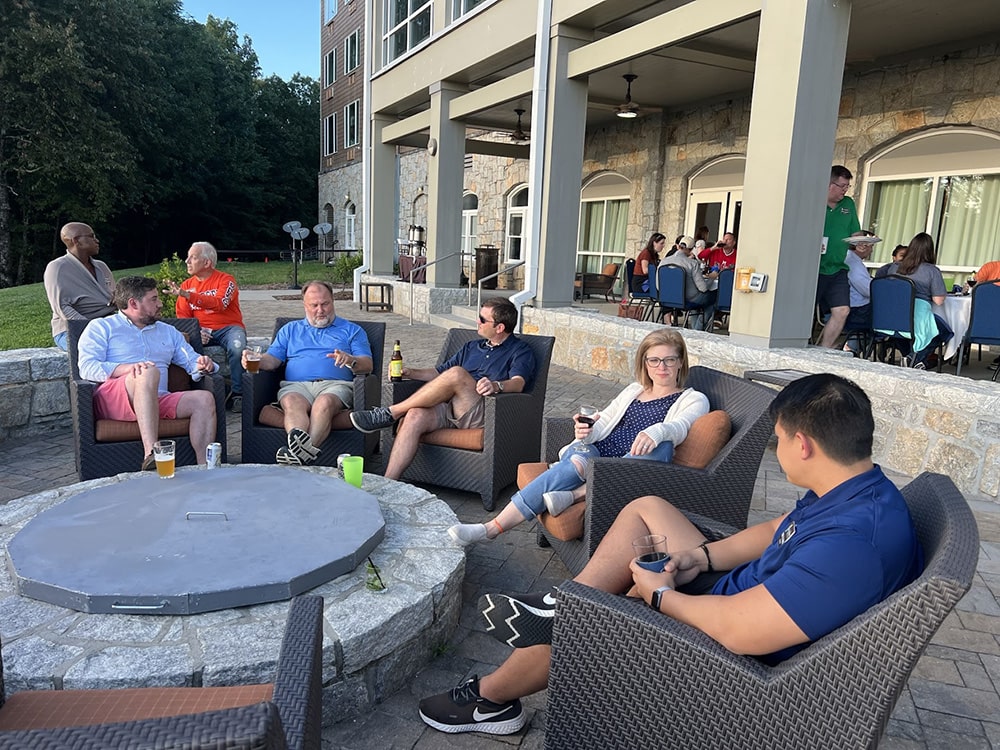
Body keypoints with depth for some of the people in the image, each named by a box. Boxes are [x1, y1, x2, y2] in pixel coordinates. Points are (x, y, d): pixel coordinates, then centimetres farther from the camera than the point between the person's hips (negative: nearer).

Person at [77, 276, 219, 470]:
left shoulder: (168, 331, 29)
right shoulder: (101, 327, 14)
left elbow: (192, 360, 24)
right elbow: (87, 368, -1)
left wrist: (203, 365, -2)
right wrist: (127, 368, -20)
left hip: (158, 401, 5)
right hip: (111, 400, -5)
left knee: (204, 399, -21)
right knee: (149, 372, -36)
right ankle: (151, 455, -50)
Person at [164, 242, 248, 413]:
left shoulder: (225, 280, -2)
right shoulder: (187, 285, 13)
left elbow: (219, 304, -22)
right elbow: (183, 317, 6)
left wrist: (186, 295, -32)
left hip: (228, 327, -3)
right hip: (200, 330, 3)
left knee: (237, 348, -35)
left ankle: (237, 393, -18)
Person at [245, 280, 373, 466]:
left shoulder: (352, 330, 23)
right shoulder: (290, 329, 31)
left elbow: (368, 365, 9)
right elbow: (272, 359, 17)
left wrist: (351, 360, -15)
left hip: (335, 385, -2)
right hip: (296, 385, 2)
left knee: (324, 403, -38)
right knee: (291, 402, -35)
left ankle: (301, 453, -54)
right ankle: (299, 441, -59)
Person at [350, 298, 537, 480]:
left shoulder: (521, 352, 8)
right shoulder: (472, 347, 29)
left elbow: (518, 383, -12)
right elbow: (439, 372, 31)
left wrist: (496, 386, -34)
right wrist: (409, 372, 13)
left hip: (482, 414, -6)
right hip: (450, 409, 6)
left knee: (456, 374, -31)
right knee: (415, 416, -27)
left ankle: (390, 413, -21)